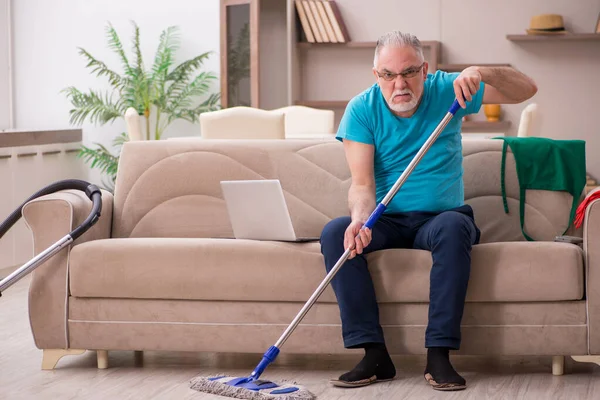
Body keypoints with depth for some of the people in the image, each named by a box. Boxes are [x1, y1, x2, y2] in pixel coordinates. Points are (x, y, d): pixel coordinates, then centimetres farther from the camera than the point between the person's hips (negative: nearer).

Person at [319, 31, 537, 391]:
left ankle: (439, 355, -35)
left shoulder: (446, 91, -3)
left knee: (453, 227, -36)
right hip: (387, 222, 1)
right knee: (334, 233, -29)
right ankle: (375, 354, -29)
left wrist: (481, 72, -25)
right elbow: (362, 184, -14)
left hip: (440, 216, -1)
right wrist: (360, 219, -36)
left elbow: (526, 90, -6)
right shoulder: (362, 109, -6)